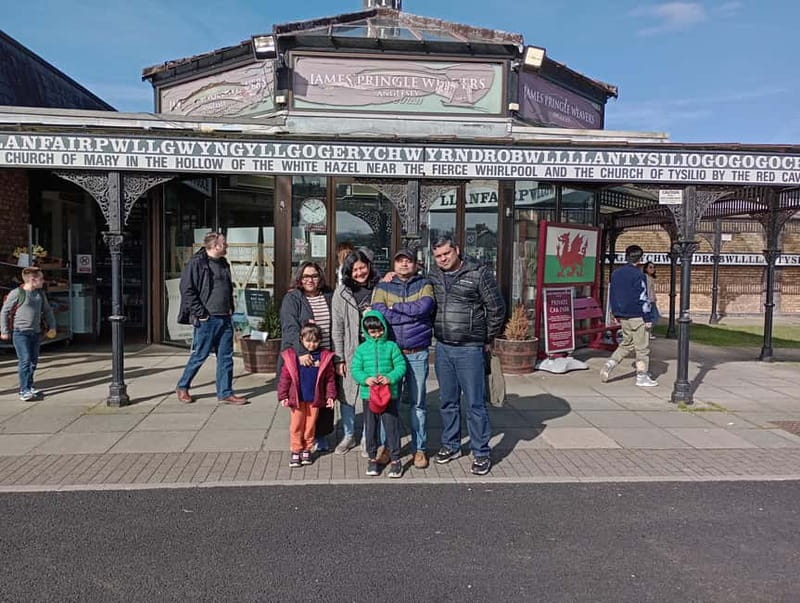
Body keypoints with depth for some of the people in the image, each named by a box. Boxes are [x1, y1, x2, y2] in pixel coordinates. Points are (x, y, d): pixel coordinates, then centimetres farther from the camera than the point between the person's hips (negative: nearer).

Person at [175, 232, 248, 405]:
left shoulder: (223, 264, 15)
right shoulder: (196, 263, -9)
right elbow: (187, 290, -13)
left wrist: (231, 308, 11)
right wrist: (200, 313, -16)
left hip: (225, 319, 7)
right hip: (206, 319, -7)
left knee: (226, 358, 8)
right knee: (199, 356, 3)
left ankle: (225, 393, 16)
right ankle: (182, 387, 23)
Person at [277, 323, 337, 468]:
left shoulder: (325, 357, -3)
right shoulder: (291, 355, -6)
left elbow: (330, 378, 2)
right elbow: (285, 377, -3)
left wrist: (330, 395, -1)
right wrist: (283, 396, -5)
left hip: (314, 399, 1)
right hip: (297, 398, -1)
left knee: (310, 425, 12)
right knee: (296, 425, 6)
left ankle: (307, 450, 25)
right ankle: (295, 451, 16)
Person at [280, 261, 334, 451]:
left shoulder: (328, 297, 11)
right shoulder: (292, 299, -3)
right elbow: (290, 328, -15)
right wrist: (301, 352, -26)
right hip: (301, 358, -4)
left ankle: (321, 435, 21)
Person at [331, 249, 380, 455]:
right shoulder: (342, 292, 0)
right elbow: (337, 327, 0)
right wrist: (339, 358, -4)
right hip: (350, 352, 1)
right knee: (346, 395, 9)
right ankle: (348, 436, 27)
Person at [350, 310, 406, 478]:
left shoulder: (391, 346, 0)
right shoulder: (362, 349, 4)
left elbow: (401, 366, -2)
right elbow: (355, 369, 1)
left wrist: (390, 377, -19)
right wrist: (365, 379, -18)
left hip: (389, 394, -1)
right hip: (368, 394, 2)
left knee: (391, 426, 2)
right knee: (370, 427, 11)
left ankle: (395, 459, 12)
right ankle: (372, 458, 25)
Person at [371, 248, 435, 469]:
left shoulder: (424, 285, 9)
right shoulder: (383, 287, 9)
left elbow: (424, 307, -12)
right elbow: (378, 314, -8)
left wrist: (395, 307, -5)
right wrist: (413, 314, -9)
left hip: (417, 353, 0)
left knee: (417, 402, 6)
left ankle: (419, 448, 16)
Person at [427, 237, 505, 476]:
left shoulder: (478, 273, -8)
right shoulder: (433, 276, 7)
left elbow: (496, 308, -3)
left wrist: (488, 339, 2)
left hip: (470, 349, -5)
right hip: (442, 348, 5)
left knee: (475, 403, 1)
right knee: (447, 401, 16)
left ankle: (481, 453, 13)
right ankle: (451, 445, 31)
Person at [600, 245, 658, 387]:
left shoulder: (615, 273, 8)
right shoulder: (638, 274, -14)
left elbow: (612, 295, 14)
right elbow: (642, 298, -16)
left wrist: (616, 314, 22)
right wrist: (648, 318, -11)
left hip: (622, 316, 7)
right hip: (637, 316, -7)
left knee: (627, 343, 19)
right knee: (642, 347, 4)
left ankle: (610, 364, 3)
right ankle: (642, 376, 9)